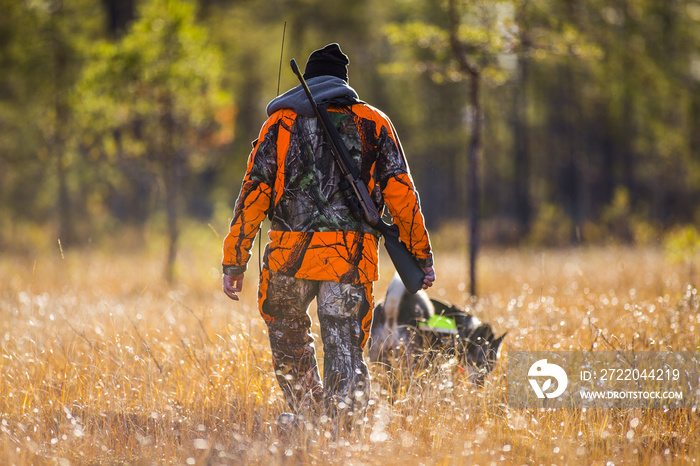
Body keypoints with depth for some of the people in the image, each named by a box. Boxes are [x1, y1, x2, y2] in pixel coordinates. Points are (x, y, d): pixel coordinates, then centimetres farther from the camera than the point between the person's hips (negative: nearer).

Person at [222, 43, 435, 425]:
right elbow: (401, 194, 5)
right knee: (344, 350, 1)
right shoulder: (372, 122, 11)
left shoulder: (280, 122, 9)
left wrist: (234, 263, 4)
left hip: (289, 255, 0)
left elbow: (253, 195, 3)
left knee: (288, 338, 23)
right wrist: (421, 257, 9)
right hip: (351, 258, 0)